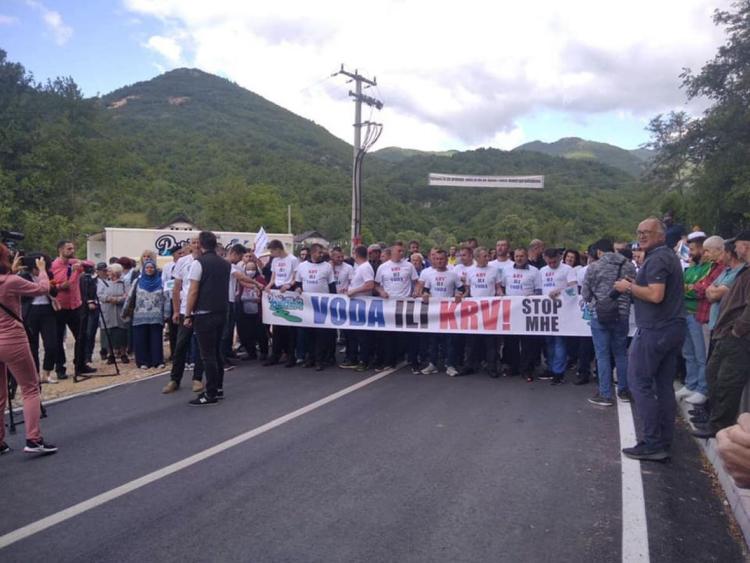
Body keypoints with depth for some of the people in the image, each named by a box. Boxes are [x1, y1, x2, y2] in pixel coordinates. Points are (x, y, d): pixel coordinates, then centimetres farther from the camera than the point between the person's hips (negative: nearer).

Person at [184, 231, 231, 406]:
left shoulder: (199, 262, -9)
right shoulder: (225, 264, 10)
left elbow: (193, 291, -12)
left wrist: (188, 315, -8)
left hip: (204, 314, -7)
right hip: (221, 313, 7)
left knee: (208, 355, -3)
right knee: (216, 352, 16)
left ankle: (211, 394, 0)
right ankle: (218, 389, 20)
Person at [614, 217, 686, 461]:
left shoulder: (656, 259, -15)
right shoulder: (670, 256, 17)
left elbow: (656, 295, -25)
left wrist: (629, 287, -12)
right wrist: (636, 285, 10)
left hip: (655, 329, -10)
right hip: (673, 328, 10)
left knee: (639, 383, -4)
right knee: (664, 385, 12)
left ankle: (652, 444, -3)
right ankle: (664, 442, 18)